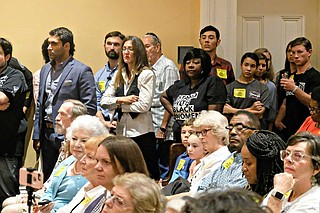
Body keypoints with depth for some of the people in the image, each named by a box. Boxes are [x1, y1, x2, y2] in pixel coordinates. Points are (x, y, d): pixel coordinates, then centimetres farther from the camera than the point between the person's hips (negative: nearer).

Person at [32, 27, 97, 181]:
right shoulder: (45, 69, 14)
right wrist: (37, 135, 12)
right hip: (47, 134, 7)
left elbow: (90, 107, -11)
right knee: (48, 179, 11)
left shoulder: (82, 71, -8)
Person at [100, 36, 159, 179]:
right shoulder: (119, 75, 14)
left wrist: (119, 105, -5)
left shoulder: (147, 74, -5)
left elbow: (144, 105, -14)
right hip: (121, 131, 6)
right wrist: (121, 99, -10)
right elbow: (104, 101, 7)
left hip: (141, 132, -6)